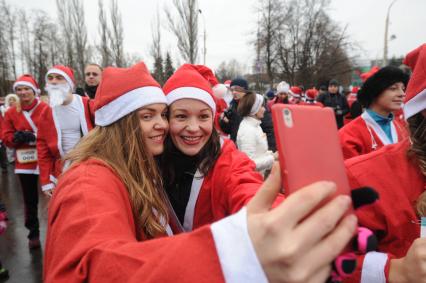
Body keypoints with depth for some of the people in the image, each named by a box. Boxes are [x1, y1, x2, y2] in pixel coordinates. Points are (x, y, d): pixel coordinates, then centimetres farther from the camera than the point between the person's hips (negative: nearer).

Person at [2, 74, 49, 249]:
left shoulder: (46, 109, -7)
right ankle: (33, 233, 27)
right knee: (30, 200, 11)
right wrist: (17, 137, -14)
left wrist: (35, 137, -21)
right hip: (24, 162, 3)